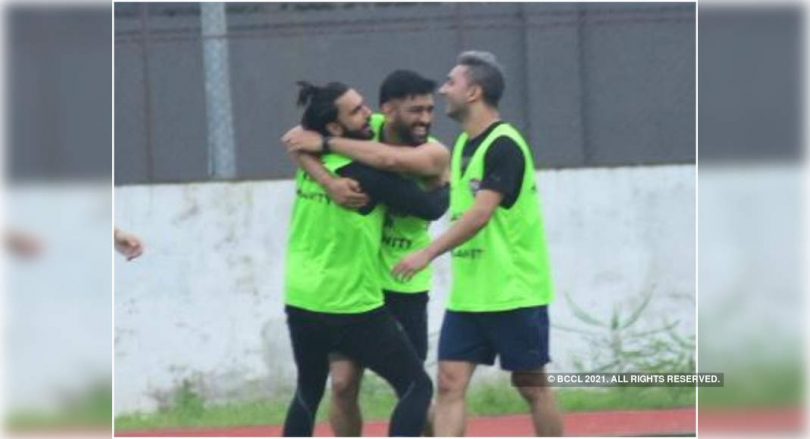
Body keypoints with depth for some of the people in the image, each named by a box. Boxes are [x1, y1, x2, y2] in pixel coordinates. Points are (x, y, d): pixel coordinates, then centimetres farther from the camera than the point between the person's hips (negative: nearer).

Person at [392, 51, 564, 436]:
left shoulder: (504, 145, -16)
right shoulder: (463, 144, 11)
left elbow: (480, 214, -25)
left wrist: (429, 254, -30)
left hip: (514, 292, -8)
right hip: (467, 294, 8)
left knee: (531, 385, 3)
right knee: (450, 383, -3)